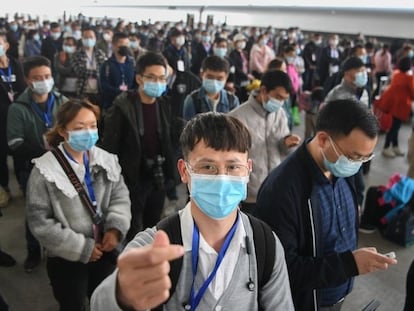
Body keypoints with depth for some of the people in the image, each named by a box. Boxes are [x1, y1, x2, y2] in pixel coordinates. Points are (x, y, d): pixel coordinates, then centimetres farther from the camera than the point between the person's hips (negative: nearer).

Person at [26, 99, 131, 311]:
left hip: (105, 251, 4)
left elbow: (120, 196, 0)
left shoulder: (107, 160, -4)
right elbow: (39, 221, -18)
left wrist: (115, 228, -20)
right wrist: (81, 247, -18)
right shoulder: (45, 171, -17)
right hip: (67, 259, -3)